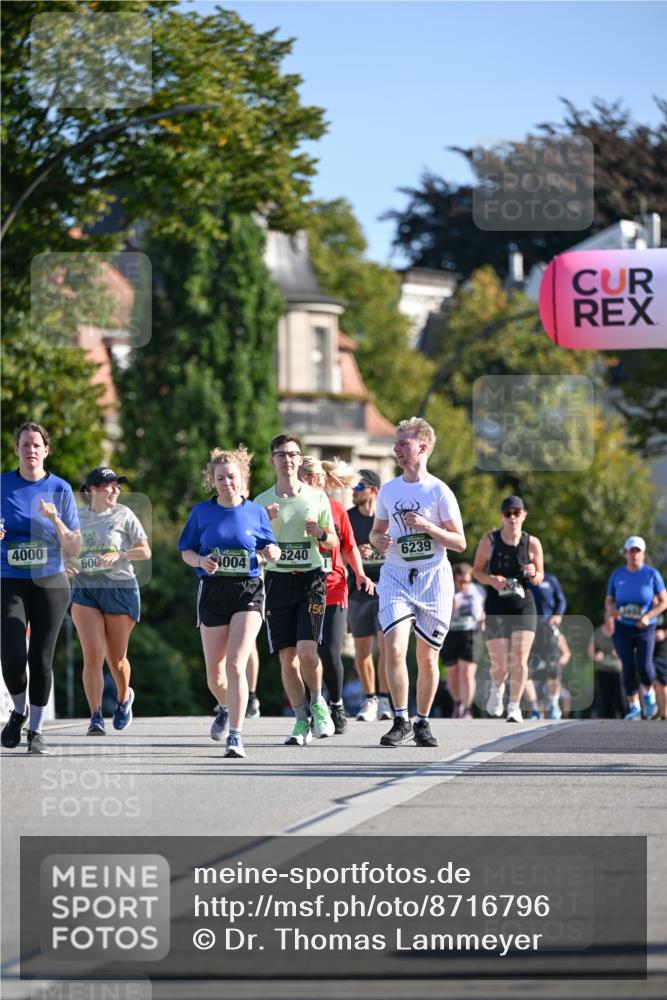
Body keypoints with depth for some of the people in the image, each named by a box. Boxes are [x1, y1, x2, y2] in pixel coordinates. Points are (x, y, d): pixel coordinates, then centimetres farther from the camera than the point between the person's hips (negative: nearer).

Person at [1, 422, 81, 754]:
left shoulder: (60, 489, 2)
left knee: (41, 658, 0)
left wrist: (56, 521, -15)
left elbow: (74, 548, 2)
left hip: (50, 583, 0)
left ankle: (36, 729, 15)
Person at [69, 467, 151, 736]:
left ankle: (124, 698, 38)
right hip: (84, 588, 1)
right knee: (92, 655, -12)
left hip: (119, 588, -1)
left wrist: (119, 554, -18)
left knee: (116, 658, 7)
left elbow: (145, 551, -1)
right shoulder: (77, 516, 7)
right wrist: (66, 562, -4)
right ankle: (96, 717, -9)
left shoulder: (123, 514, 1)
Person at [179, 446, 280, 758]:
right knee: (214, 670, 10)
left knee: (235, 664, -16)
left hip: (248, 591, -2)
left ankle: (235, 735, -15)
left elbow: (267, 548, 12)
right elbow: (186, 551, 8)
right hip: (213, 590, 2)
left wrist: (271, 552, -11)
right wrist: (201, 561, -14)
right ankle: (225, 709, 44)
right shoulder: (202, 512, 4)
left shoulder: (256, 512, 3)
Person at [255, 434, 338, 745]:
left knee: (307, 650, -15)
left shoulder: (317, 497, 5)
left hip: (310, 579, -2)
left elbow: (333, 542, 11)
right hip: (277, 579, 2)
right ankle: (302, 720, 10)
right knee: (287, 656, 0)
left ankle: (318, 703, 10)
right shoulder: (262, 502, 6)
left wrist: (320, 533, -11)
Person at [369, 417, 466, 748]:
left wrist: (426, 526, -18)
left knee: (427, 657, 4)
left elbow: (459, 543, -4)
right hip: (395, 576, 2)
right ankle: (401, 722, -8)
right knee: (394, 647, -16)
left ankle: (422, 723, 20)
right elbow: (376, 532, 20)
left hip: (433, 577, -2)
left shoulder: (439, 491, -4)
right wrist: (379, 540, -3)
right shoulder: (388, 490, 8)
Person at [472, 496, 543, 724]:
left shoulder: (532, 543, 1)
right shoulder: (489, 540, -2)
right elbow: (477, 570, 7)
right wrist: (491, 580, -14)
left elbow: (539, 578, 10)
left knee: (519, 659, -12)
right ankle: (496, 687, 34)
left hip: (524, 605, 0)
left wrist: (533, 574, -13)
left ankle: (514, 706, 1)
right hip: (496, 607, 0)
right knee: (499, 664, -1)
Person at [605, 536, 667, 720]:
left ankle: (648, 693, 15)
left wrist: (648, 617, -17)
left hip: (645, 629, -2)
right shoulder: (617, 575, 2)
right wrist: (611, 609, -15)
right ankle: (633, 707, 5)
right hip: (623, 627, 2)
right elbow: (609, 601, 10)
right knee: (628, 666, -6)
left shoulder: (652, 574, -5)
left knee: (644, 665, -16)